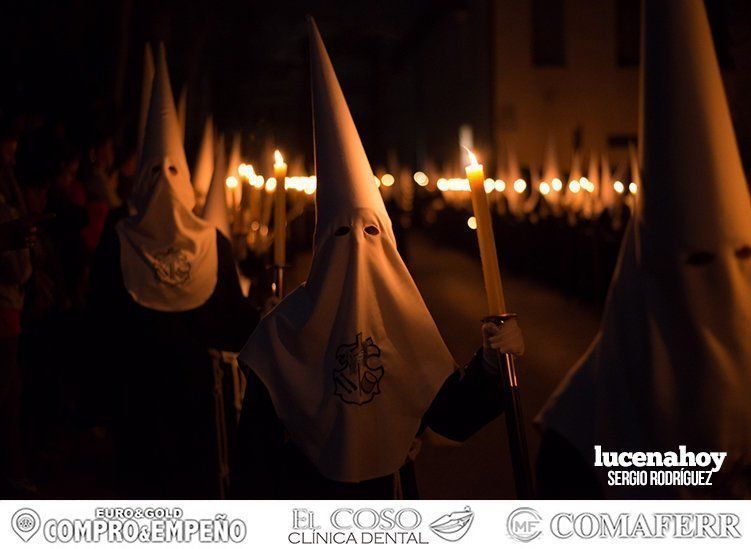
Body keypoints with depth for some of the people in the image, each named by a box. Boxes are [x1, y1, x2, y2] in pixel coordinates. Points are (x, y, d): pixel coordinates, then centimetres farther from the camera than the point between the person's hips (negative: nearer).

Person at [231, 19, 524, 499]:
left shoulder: (404, 320, -3)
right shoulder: (287, 328, -11)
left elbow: (455, 416, -7)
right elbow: (257, 432, -11)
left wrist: (490, 364, -22)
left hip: (387, 496, 3)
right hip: (307, 496, -3)